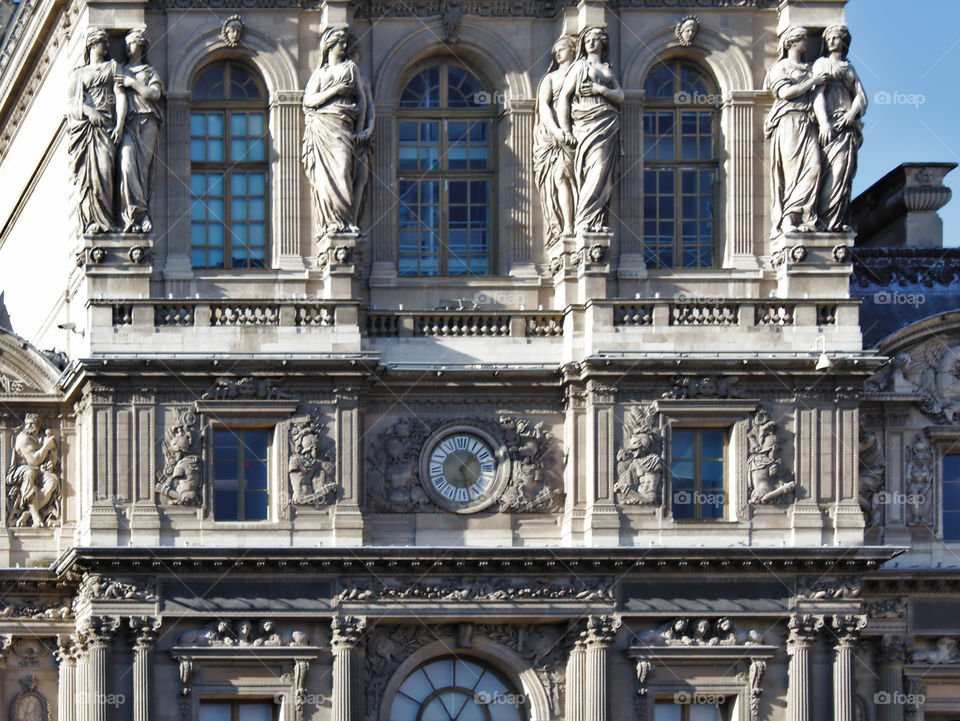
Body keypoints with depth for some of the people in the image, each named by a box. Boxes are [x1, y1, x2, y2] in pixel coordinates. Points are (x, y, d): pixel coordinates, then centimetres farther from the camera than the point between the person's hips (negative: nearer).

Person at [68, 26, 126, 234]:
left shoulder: (112, 67, 20)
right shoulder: (78, 73, 22)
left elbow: (121, 96, 8)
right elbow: (75, 99, 7)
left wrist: (120, 124, -7)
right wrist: (89, 111, -14)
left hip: (105, 124, -1)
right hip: (83, 125, 1)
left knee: (102, 169, -19)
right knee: (84, 173, -10)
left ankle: (103, 221, -24)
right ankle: (89, 221, -15)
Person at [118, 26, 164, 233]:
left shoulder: (150, 71, 20)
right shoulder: (120, 71, 26)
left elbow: (155, 93, 3)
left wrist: (132, 83, 2)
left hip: (147, 123, -1)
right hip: (128, 124, 1)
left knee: (144, 169, -9)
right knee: (127, 164, -22)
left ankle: (133, 218, -11)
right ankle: (140, 213, -26)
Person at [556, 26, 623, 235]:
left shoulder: (608, 70, 22)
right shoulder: (579, 66, 10)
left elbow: (620, 97, 12)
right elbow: (563, 97, 3)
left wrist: (600, 89, -7)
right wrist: (566, 131, -4)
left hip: (608, 124, 4)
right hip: (585, 123, -4)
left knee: (604, 171, -5)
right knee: (592, 172, -16)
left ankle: (598, 222, -6)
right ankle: (583, 222, -19)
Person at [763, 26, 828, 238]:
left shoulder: (809, 69, 26)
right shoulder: (780, 68, 8)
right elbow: (785, 92, -9)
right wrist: (812, 82, -4)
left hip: (807, 124, 6)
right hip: (788, 123, -5)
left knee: (812, 168, -11)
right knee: (789, 171, -14)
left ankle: (792, 216, -14)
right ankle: (786, 220, -15)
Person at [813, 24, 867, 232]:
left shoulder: (849, 69, 24)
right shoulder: (822, 63, 10)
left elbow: (861, 97, 15)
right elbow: (817, 94, -3)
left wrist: (852, 113, -8)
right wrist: (824, 122, -17)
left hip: (848, 126, 5)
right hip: (830, 125, -5)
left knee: (846, 173, -3)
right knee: (835, 170, -16)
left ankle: (840, 221, -5)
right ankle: (825, 219, -19)